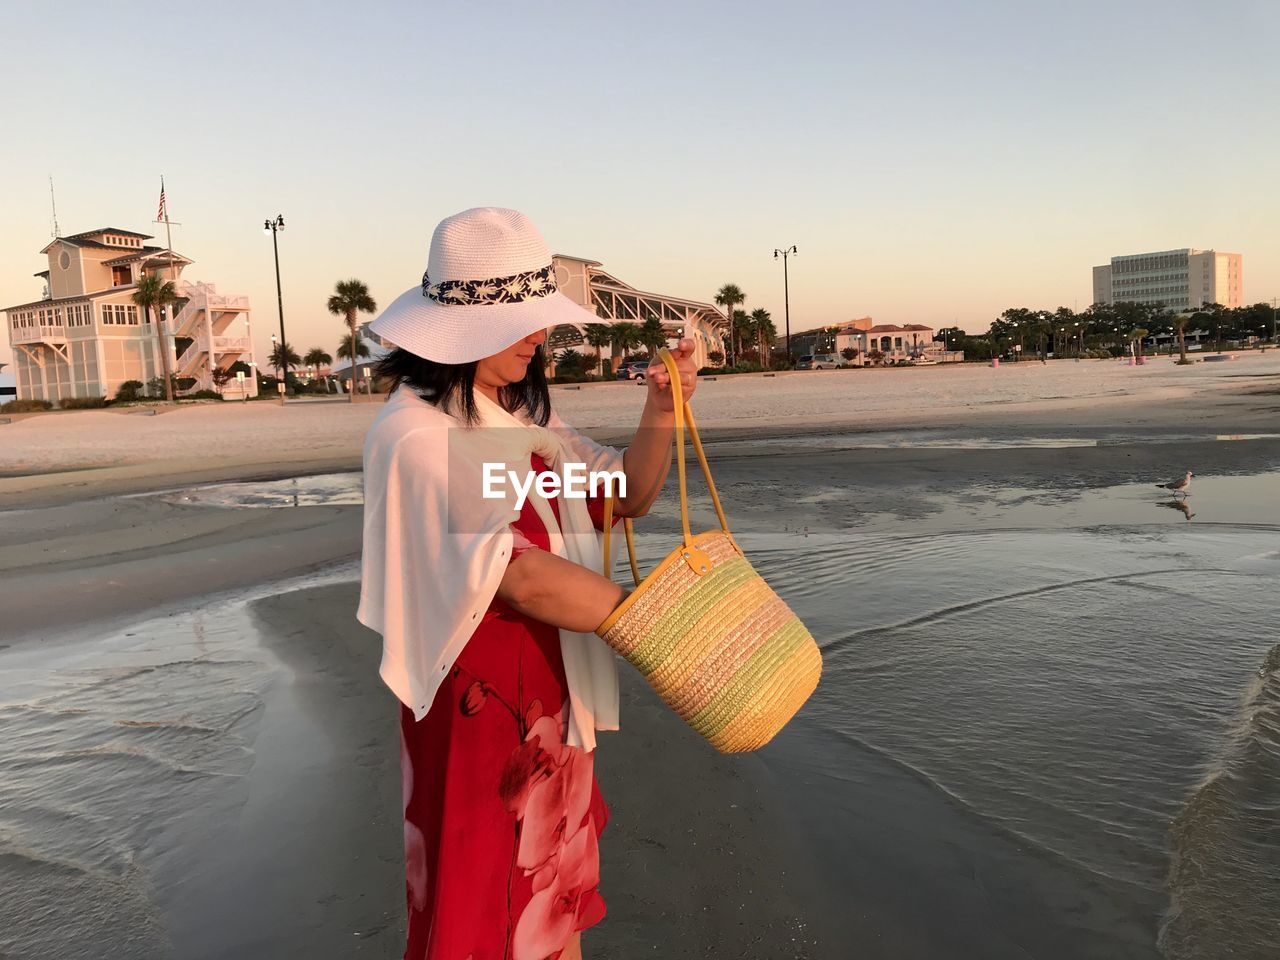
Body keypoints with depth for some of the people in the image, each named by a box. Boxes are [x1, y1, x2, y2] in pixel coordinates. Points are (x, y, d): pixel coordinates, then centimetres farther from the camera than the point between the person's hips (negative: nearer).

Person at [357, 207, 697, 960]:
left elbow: (630, 496, 6)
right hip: (479, 700, -7)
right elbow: (521, 578, -28)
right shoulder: (413, 436, -21)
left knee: (558, 896, 22)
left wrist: (663, 410, -12)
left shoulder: (524, 418, 3)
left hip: (556, 694, 7)